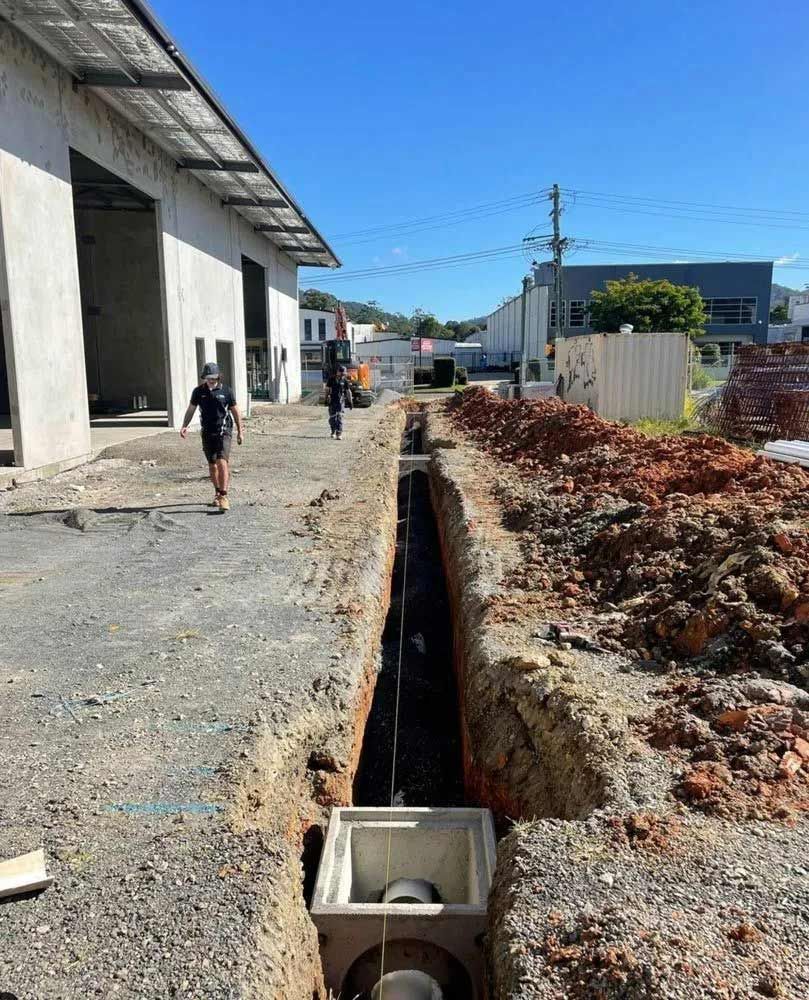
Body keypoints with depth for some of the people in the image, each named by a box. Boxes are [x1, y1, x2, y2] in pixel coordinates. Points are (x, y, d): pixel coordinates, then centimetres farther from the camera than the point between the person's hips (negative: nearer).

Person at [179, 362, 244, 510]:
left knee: (222, 462, -17)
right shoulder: (199, 391, 2)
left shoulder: (226, 391, -3)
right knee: (212, 465, 11)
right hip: (207, 433, 3)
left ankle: (223, 497, -17)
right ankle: (217, 493, 29)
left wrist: (240, 431, 6)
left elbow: (235, 411, 5)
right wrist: (184, 426, -6)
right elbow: (191, 409, 9)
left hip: (224, 432, -3)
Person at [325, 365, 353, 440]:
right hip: (332, 401, 1)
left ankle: (339, 434, -13)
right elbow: (327, 389, 4)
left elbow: (348, 391, 5)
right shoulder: (332, 379, 2)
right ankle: (333, 431, 28)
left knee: (340, 417, -10)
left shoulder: (345, 381, 2)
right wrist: (326, 398, -4)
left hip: (341, 401, -1)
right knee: (332, 417, 7)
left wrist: (350, 402, 3)